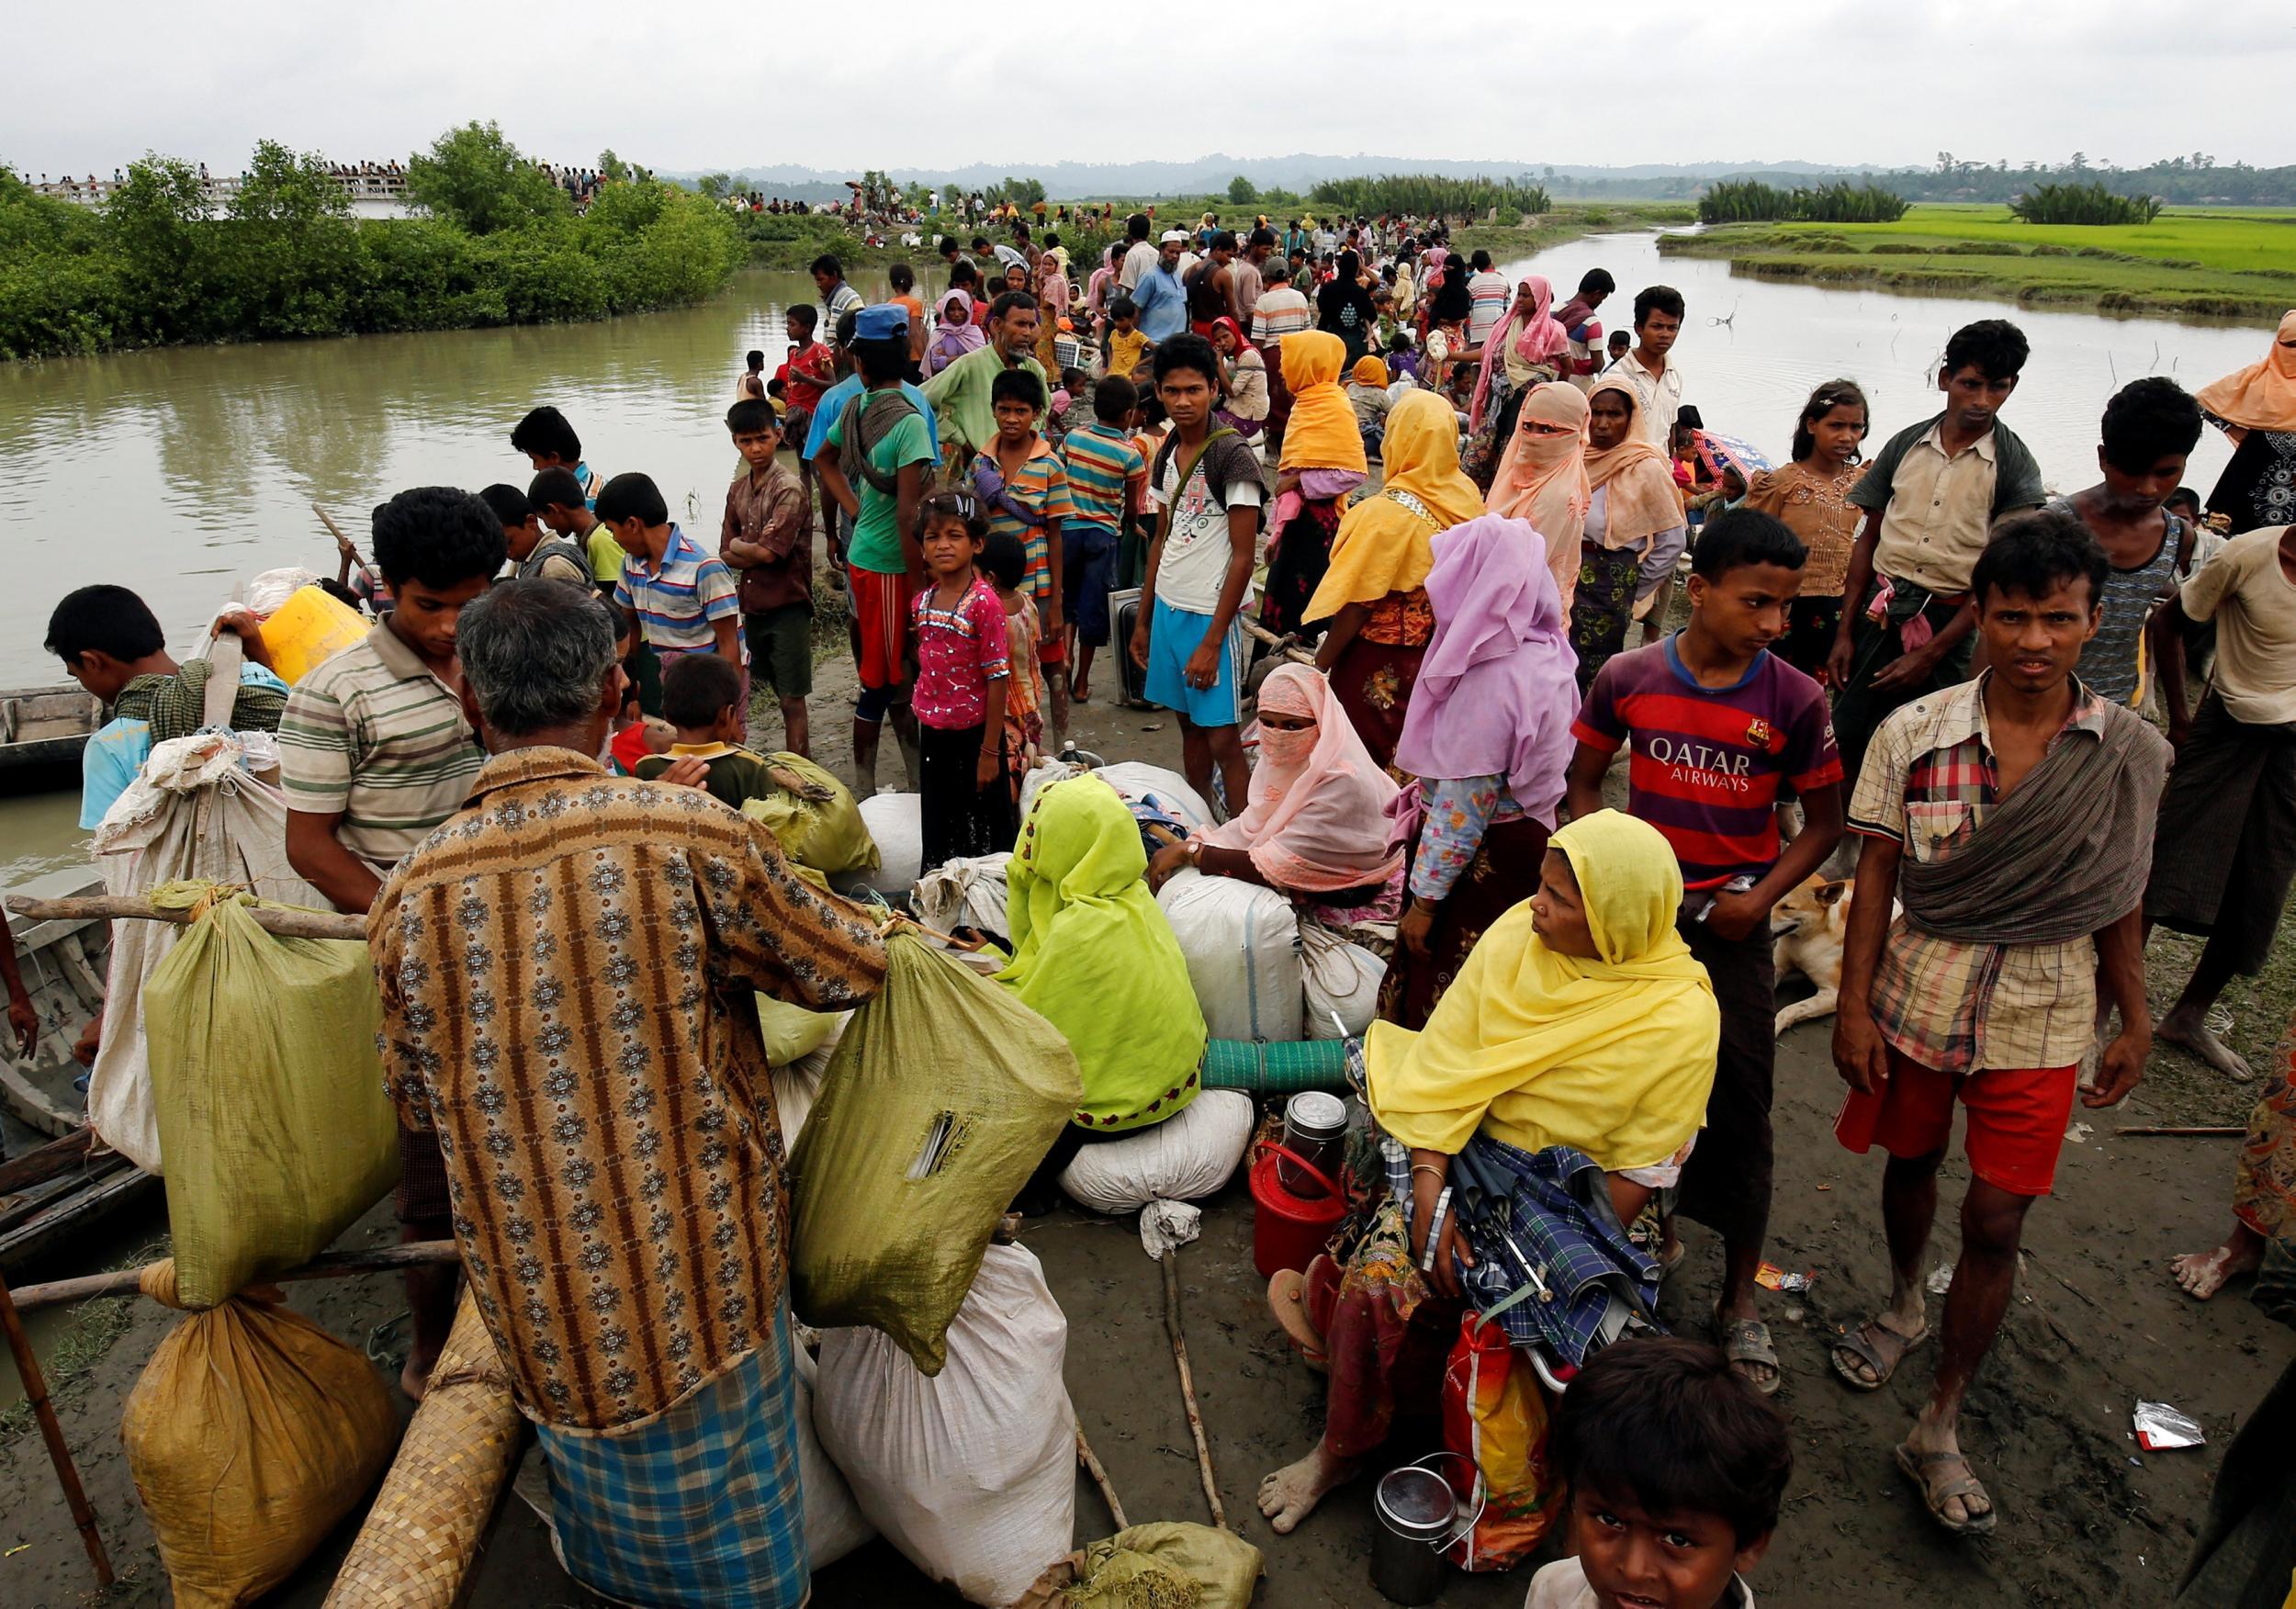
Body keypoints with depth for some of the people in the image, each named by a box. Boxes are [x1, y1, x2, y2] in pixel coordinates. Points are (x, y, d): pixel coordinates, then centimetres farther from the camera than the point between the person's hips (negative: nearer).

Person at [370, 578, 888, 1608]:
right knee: (721, 1525, 18)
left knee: (601, 1473, 27)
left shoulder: (412, 892, -9)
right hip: (696, 1277, -3)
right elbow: (853, 968, -7)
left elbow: (415, 1105, 5)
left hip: (535, 1289, 3)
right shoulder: (691, 835, -21)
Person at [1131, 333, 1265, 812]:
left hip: (1211, 614, -7)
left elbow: (1243, 556, -15)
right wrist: (1143, 620, 16)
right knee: (1190, 725, 15)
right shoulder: (1165, 456, 9)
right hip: (1169, 606, 7)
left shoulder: (1233, 456, -13)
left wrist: (1213, 640, -17)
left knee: (1222, 737, -5)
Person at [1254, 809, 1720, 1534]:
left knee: (1387, 1282, -24)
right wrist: (1429, 1190, -18)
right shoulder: (1517, 936, -7)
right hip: (1461, 1150, 4)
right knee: (1382, 1265, -21)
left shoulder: (1680, 1021, -16)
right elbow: (1445, 1063, -9)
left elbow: (1639, 1172, -12)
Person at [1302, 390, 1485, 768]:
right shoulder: (1467, 497, -6)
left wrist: (1320, 663, -12)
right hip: (1438, 649, 6)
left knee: (1362, 758, 10)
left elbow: (1358, 605, -22)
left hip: (1380, 658, -6)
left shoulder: (1388, 512, -25)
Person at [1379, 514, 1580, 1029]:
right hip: (1525, 828, 9)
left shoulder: (1488, 684, -29)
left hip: (1484, 852, -9)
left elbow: (1463, 809, -25)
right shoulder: (1544, 651, -2)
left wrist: (1424, 898, -16)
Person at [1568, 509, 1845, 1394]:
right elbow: (1584, 783, 5)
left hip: (1732, 924, -1)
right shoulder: (1628, 678, -7)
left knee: (1739, 1110, 3)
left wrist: (1759, 898, -11)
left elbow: (1823, 822, 1)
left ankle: (1740, 1297, 18)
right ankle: (1652, 1226, 38)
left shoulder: (1794, 700, -9)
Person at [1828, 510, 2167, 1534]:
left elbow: (2119, 901, 3)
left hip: (2040, 1021, 0)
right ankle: (1904, 1304, 52)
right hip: (1917, 995, 0)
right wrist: (1853, 1006, -8)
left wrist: (2136, 1023, 7)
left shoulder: (2131, 755, -6)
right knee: (1911, 1161, 21)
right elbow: (1876, 875, -6)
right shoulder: (1914, 735, -10)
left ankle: (1939, 1430, 17)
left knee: (1995, 1224, 2)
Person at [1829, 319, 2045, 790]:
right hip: (1878, 609, 2)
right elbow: (1869, 540, 10)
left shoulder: (2014, 467, -3)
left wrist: (1930, 655, -11)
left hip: (1947, 622, -2)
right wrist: (1845, 633, 5)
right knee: (1846, 738, -1)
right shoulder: (1906, 445, 5)